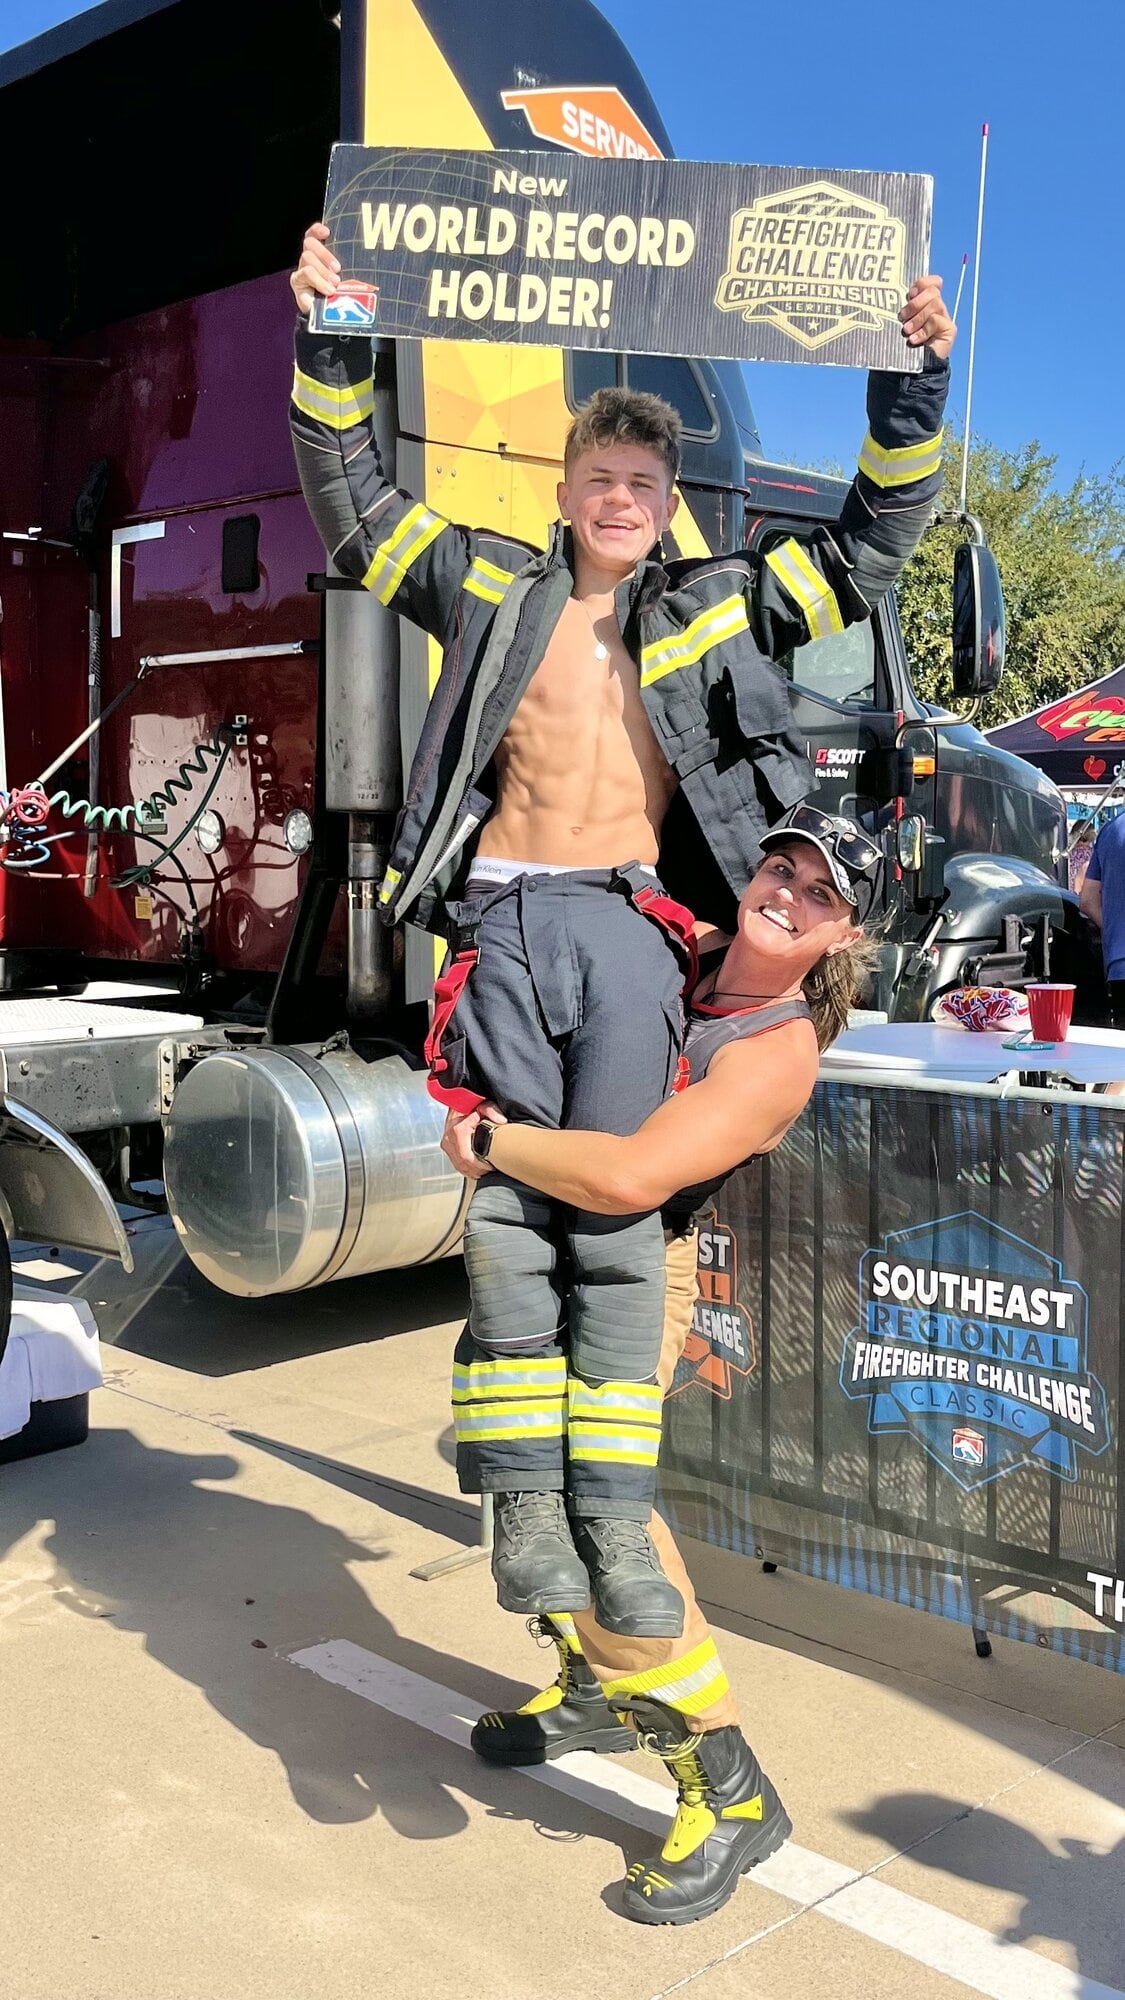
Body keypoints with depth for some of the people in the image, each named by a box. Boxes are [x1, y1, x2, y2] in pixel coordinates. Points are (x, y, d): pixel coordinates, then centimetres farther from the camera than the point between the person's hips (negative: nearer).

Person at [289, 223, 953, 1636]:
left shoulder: (719, 609, 18)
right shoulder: (494, 588, 18)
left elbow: (871, 542, 21)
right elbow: (355, 513, 21)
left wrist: (911, 386, 13)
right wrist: (331, 351, 14)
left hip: (630, 923, 0)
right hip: (505, 915, 0)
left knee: (616, 1216, -6)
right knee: (508, 1210, -7)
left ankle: (613, 1518, 0)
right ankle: (524, 1502, 1)